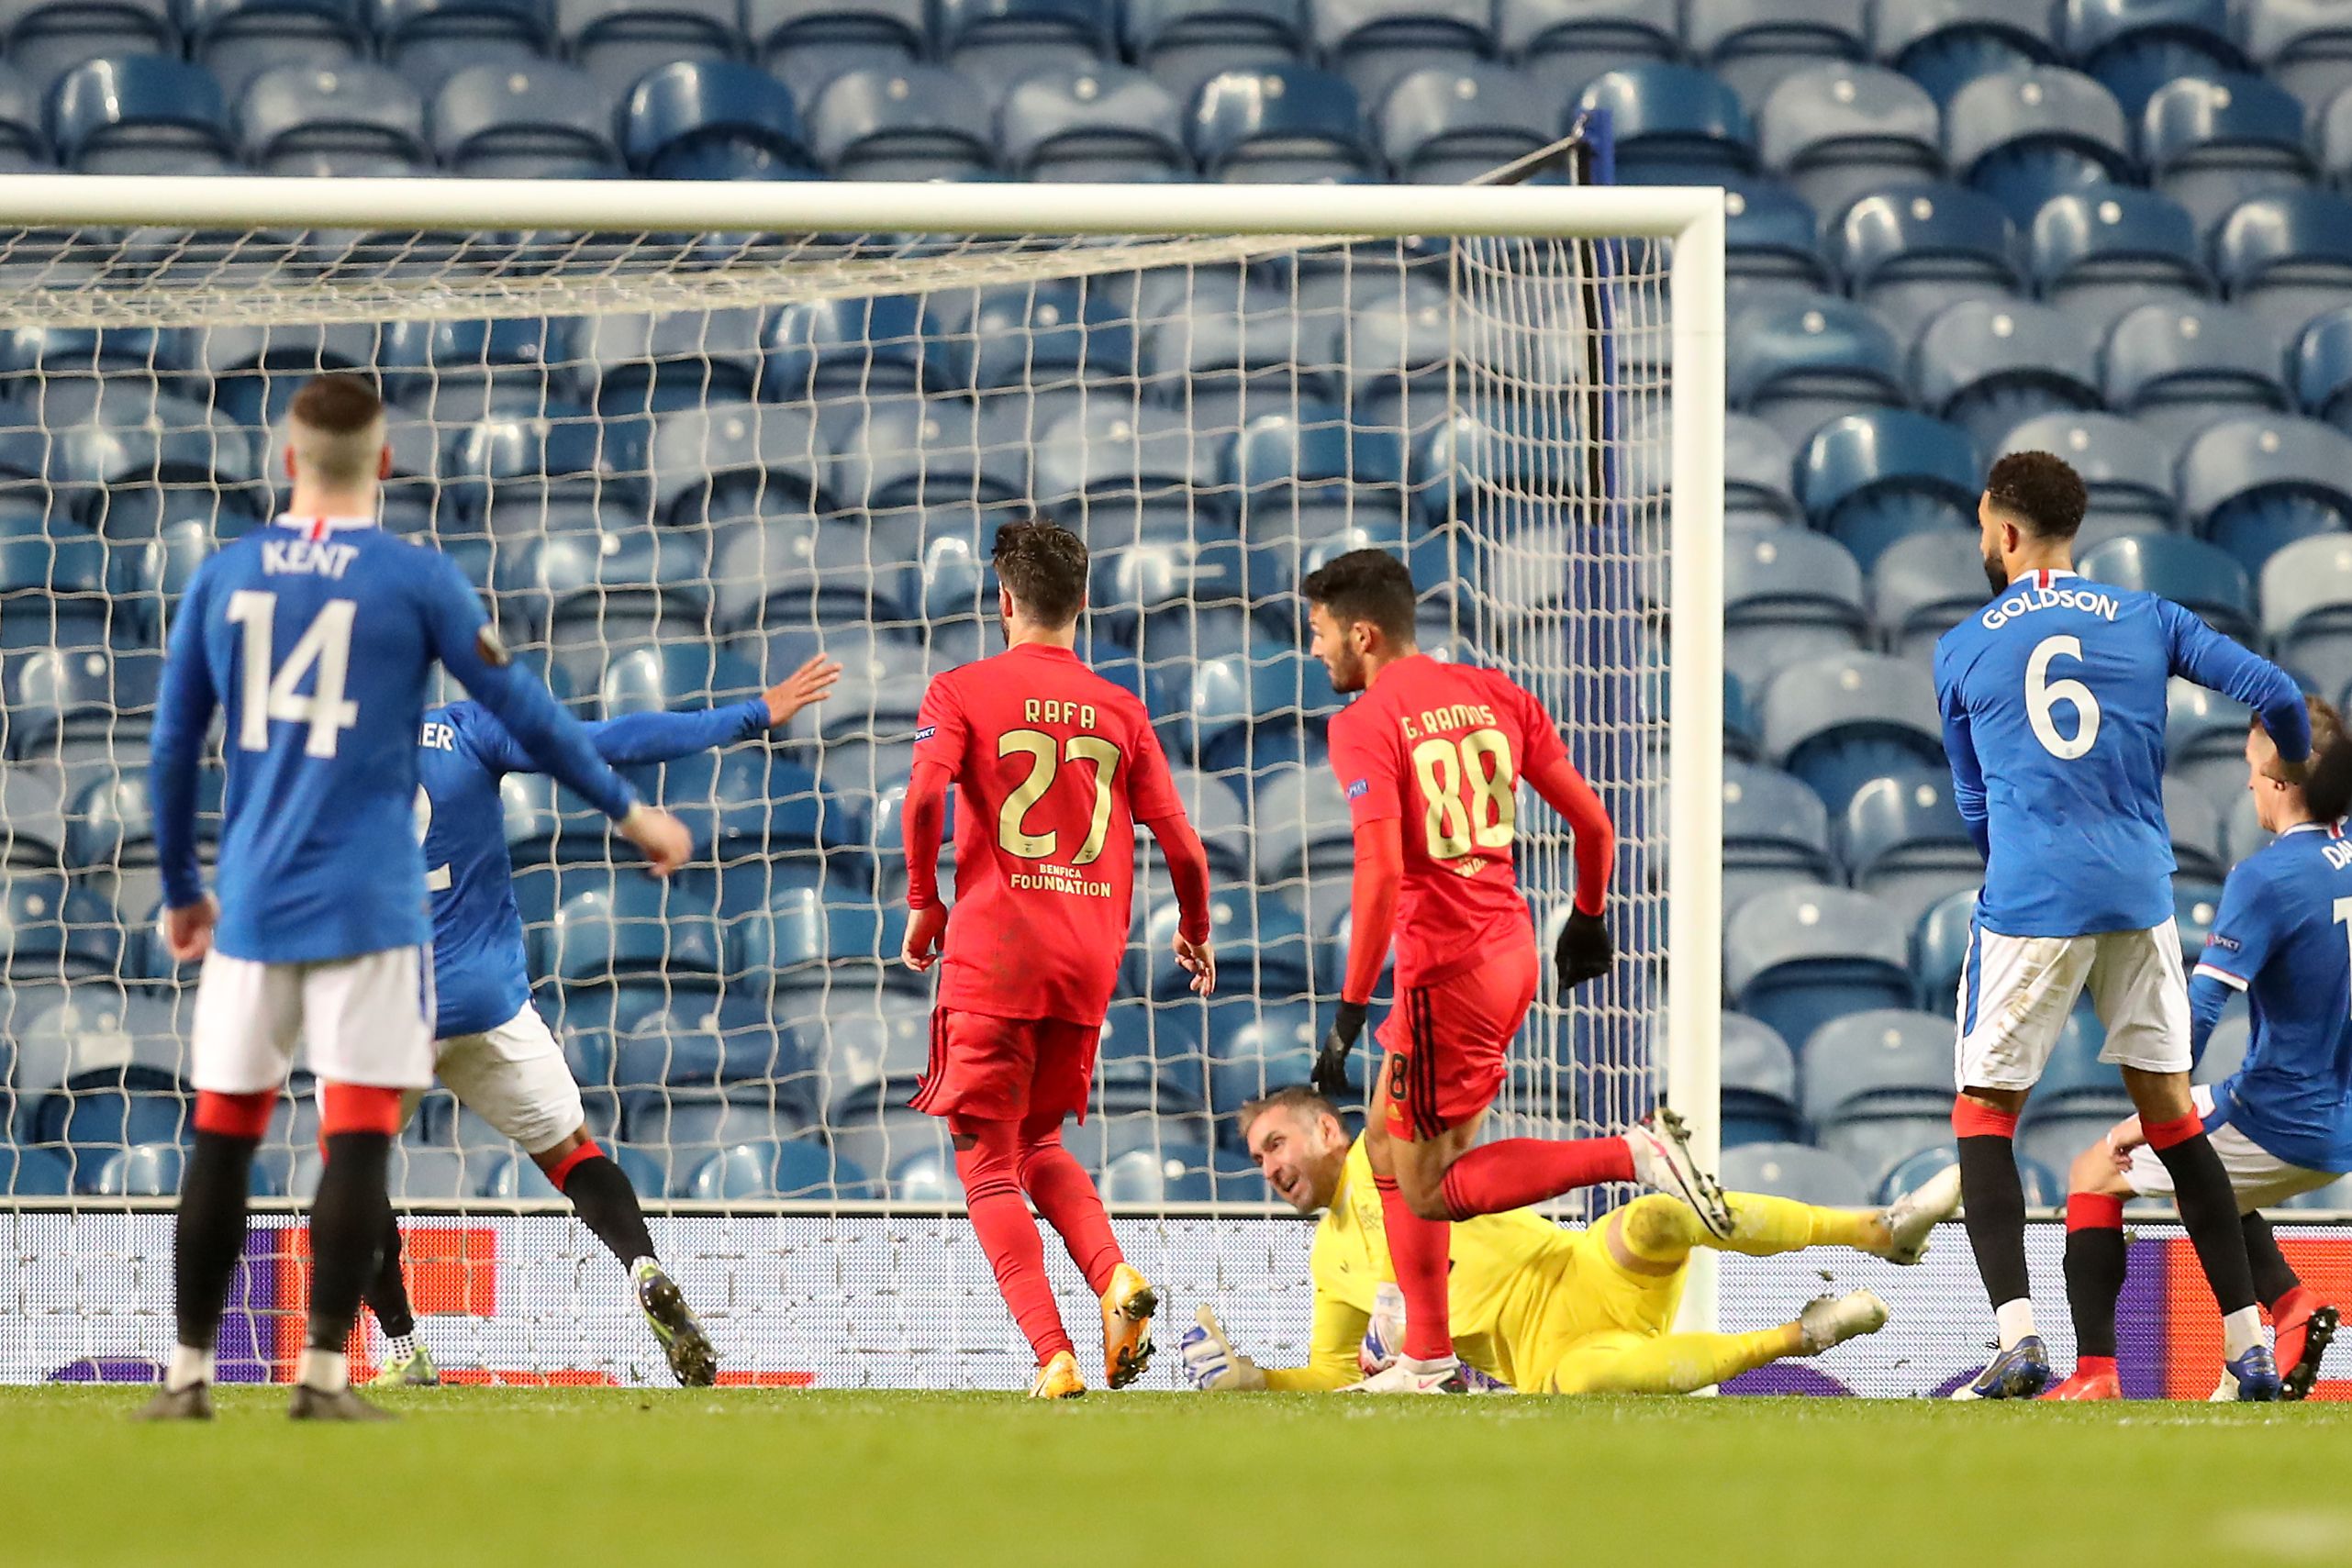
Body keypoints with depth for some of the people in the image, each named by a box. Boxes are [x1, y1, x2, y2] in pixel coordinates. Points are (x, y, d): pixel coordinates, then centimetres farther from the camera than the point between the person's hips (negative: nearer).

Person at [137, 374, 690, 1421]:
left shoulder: (222, 578, 7)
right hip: (366, 905, -4)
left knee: (222, 1136, 8)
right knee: (358, 1136, -2)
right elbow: (521, 712, 2)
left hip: (249, 902, 4)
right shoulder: (416, 580, -3)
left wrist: (179, 888, 22)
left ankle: (188, 1375, 9)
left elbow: (172, 745, 11)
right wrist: (626, 808, 14)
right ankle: (323, 1375, -7)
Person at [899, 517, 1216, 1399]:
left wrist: (922, 902, -2)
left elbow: (925, 795, -16)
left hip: (992, 956, -4)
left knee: (988, 1166, 3)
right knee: (1040, 1146, 22)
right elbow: (1181, 845, 9)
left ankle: (1053, 1356, -12)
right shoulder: (1120, 711, 10)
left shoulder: (963, 692, 1)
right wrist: (1195, 932, 27)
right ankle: (1113, 1276, -6)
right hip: (1089, 961, 4)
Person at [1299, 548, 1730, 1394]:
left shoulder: (1363, 725, -12)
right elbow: (1593, 824, 11)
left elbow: (1382, 874, -22)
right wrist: (1588, 918, 29)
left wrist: (1351, 1010, -19)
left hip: (1444, 967, -8)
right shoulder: (1494, 695, 9)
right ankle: (1426, 1358, 20)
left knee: (1429, 1190, 0)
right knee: (1389, 1149, 19)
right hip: (1512, 945, 8)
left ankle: (1635, 1155, -14)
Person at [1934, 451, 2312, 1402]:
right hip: (2139, 895, 3)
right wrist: (2297, 768, 25)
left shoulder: (1962, 651, 6)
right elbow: (2276, 695, 2)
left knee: (1984, 1116, 6)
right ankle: (2252, 1350, 10)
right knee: (2170, 1113, 13)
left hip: (2027, 899, -3)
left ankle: (2018, 1342, -12)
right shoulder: (2147, 621, 7)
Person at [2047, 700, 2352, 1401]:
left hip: (2275, 1123, -7)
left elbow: (2197, 1013, -21)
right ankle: (2291, 1301, 10)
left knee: (2096, 1174, 10)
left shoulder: (2265, 877, -20)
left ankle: (2094, 1372, 3)